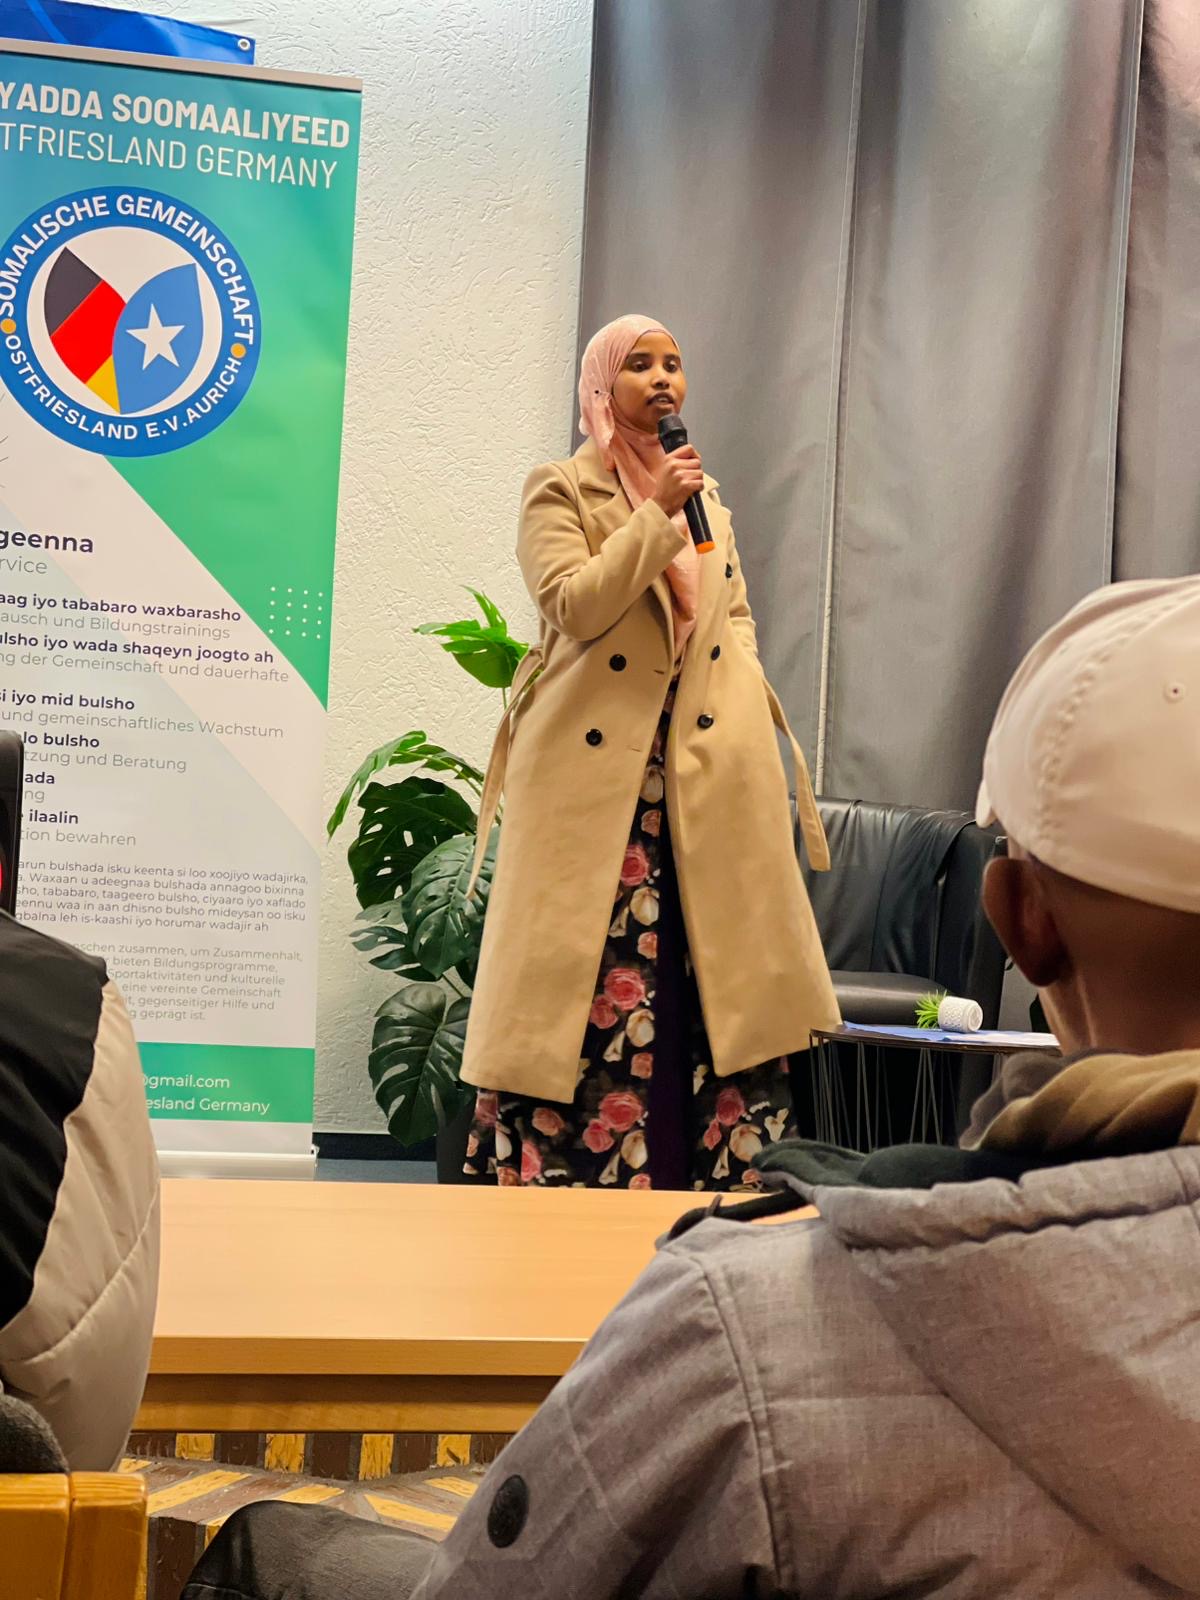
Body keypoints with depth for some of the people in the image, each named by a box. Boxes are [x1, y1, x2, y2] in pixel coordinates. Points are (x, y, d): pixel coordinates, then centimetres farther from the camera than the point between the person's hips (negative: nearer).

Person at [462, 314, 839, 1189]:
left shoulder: (708, 496, 20)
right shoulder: (561, 492, 3)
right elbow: (574, 606, -12)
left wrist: (748, 720, 8)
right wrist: (655, 515, -14)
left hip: (712, 774, 5)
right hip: (600, 772, -5)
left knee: (715, 978, 1)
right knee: (601, 987, -6)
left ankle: (720, 1180, 7)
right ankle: (570, 1173, 2)